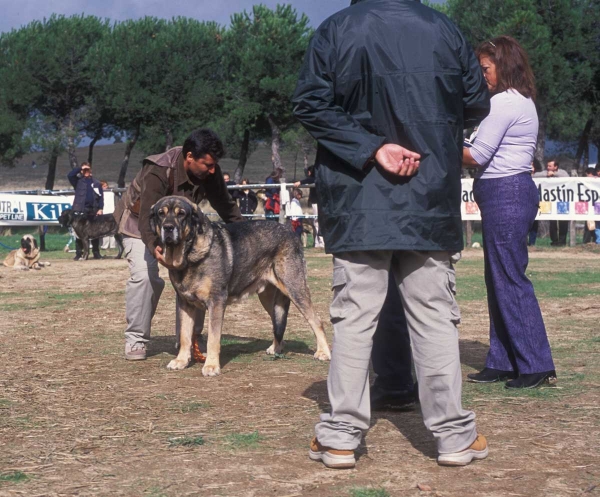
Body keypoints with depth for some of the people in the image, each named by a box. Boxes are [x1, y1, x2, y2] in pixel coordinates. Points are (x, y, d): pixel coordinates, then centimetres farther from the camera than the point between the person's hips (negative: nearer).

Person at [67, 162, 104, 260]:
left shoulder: (96, 183, 12)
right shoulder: (78, 181, 9)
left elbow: (101, 196, 7)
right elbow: (70, 175, -8)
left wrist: (100, 208, -5)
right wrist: (80, 168, -3)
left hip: (93, 211, 1)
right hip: (80, 211, -1)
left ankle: (96, 253, 12)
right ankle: (78, 254, -1)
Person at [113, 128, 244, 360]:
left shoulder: (209, 172, -20)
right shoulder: (158, 172, -38)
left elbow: (226, 206, -5)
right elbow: (147, 219, -43)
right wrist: (154, 247, -60)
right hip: (139, 222, -5)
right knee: (144, 275, -24)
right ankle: (135, 340, -10)